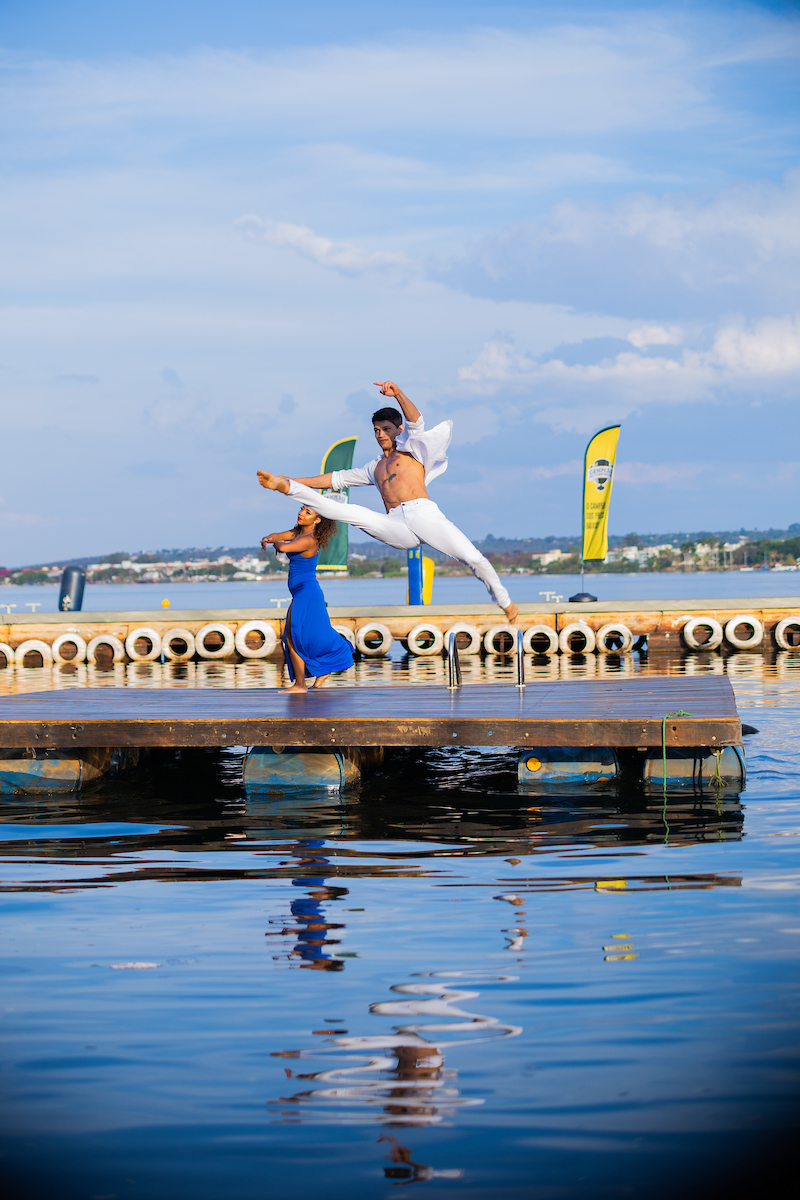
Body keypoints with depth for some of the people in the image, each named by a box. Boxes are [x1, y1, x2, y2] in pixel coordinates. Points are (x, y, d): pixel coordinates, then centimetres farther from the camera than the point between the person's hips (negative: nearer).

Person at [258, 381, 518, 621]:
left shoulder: (411, 449, 19)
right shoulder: (374, 468, 33)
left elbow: (416, 424, -1)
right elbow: (337, 478, 37)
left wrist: (397, 393, -17)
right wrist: (294, 481, 34)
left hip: (423, 514, -3)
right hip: (396, 526, 3)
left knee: (474, 558, -18)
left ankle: (504, 600, 0)